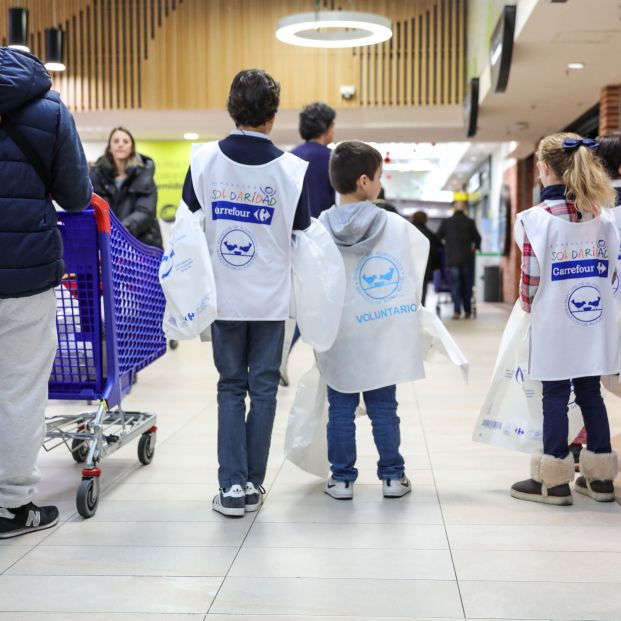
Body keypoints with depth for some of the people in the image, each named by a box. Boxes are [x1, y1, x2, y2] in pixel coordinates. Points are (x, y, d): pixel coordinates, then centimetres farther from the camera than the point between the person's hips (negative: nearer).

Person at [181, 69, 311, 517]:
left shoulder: (203, 160, -5)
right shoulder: (292, 169, -9)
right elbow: (303, 236, -1)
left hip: (223, 296, 1)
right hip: (271, 297, -1)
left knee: (231, 388, 12)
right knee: (264, 388, 10)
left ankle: (232, 485, 7)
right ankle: (252, 484, 15)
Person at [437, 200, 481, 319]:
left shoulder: (446, 222, -1)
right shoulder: (470, 222, -2)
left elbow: (437, 238, 5)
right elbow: (477, 238, 5)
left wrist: (444, 246, 24)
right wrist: (475, 247, 26)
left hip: (452, 259, 0)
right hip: (467, 259, 0)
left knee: (455, 285, 2)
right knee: (466, 286, 10)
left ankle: (457, 310, -9)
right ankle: (467, 310, 13)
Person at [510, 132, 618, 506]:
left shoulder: (537, 219, -13)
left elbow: (531, 279, -11)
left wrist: (529, 306, 8)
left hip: (554, 325, -5)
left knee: (555, 396, 3)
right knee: (590, 393, 13)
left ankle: (554, 481, 9)